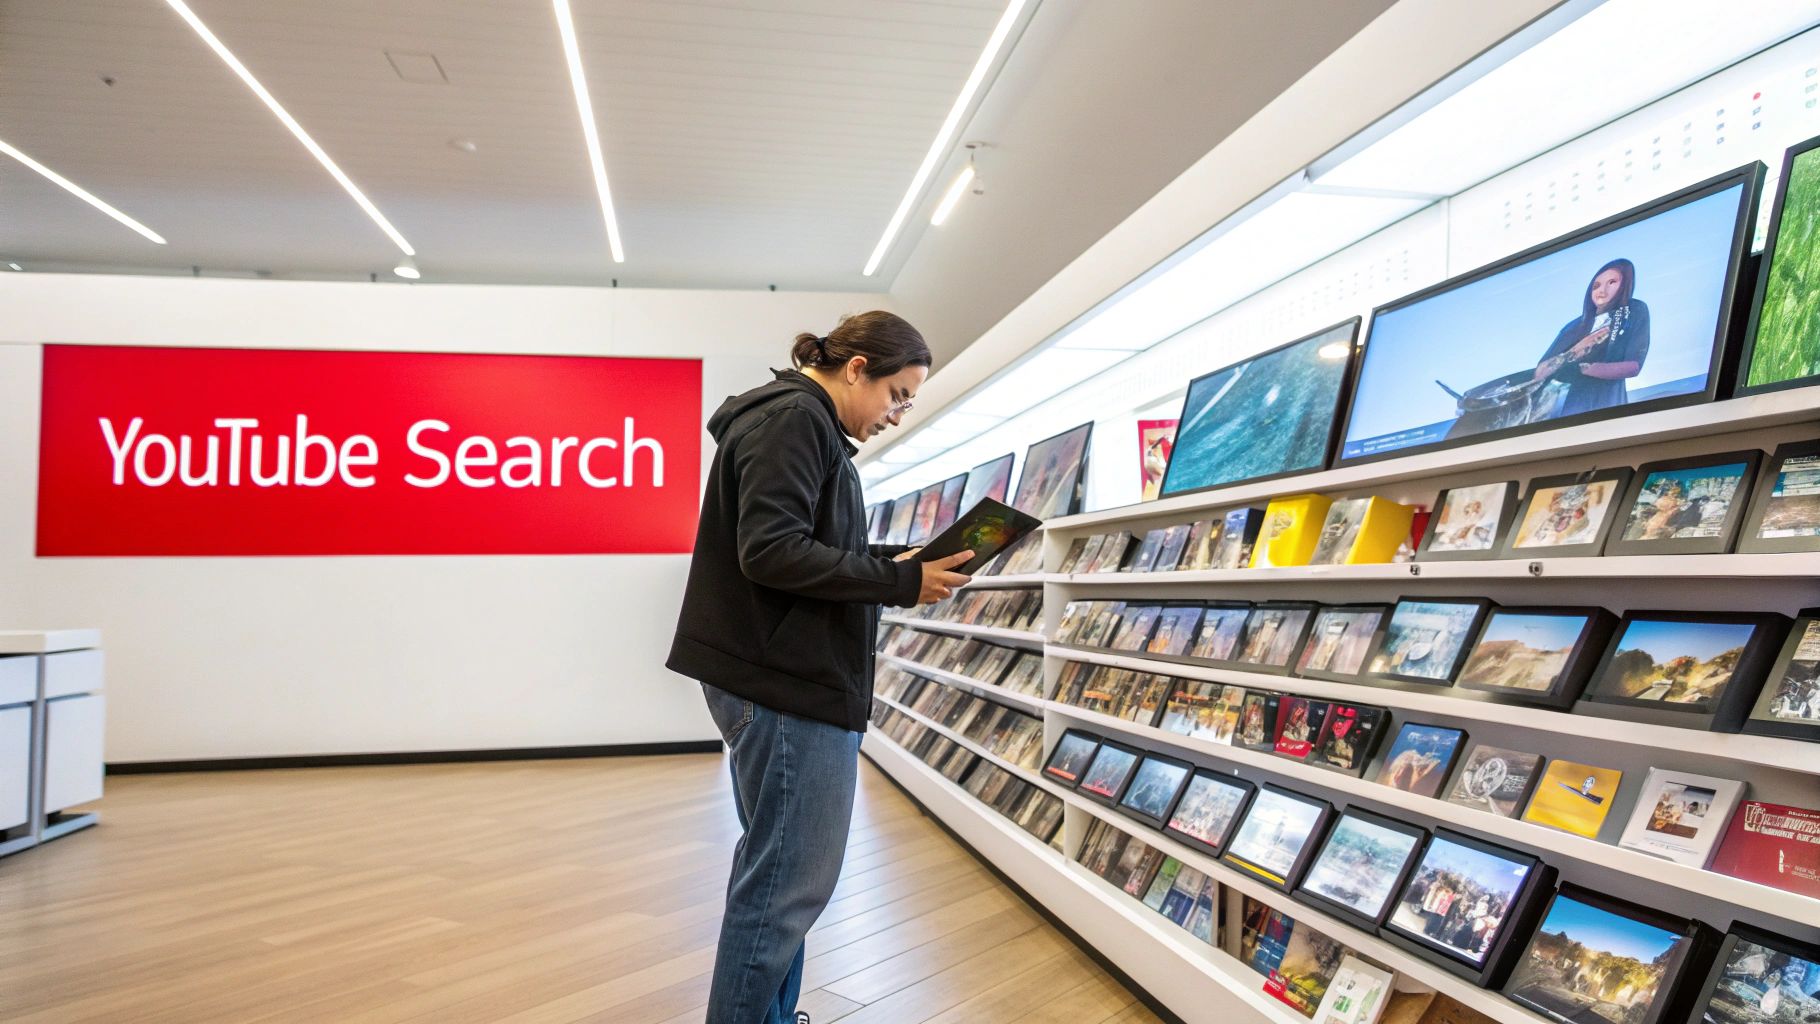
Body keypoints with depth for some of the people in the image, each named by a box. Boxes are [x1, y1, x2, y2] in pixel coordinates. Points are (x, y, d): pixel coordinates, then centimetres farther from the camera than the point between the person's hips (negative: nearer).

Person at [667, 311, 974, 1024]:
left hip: (780, 680, 11)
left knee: (774, 869, 19)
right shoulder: (793, 418, -12)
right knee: (791, 881, -5)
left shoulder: (800, 422, 20)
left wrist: (890, 563, 7)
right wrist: (899, 583, -18)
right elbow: (771, 551, -22)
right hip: (791, 683, -11)